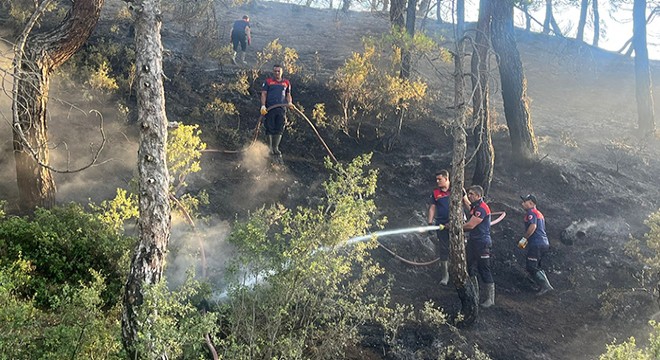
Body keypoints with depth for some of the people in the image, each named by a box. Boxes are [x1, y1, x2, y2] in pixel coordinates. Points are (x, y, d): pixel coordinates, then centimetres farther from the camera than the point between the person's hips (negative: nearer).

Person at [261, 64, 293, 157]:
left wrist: (289, 103, 0)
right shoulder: (268, 82, 9)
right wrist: (263, 106, -10)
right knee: (270, 129, -1)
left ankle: (276, 148, 4)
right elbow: (263, 94, 3)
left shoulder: (286, 83, 16)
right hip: (270, 108, -2)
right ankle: (270, 148, 7)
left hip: (281, 108, 2)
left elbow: (288, 95, 22)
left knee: (279, 129, -4)